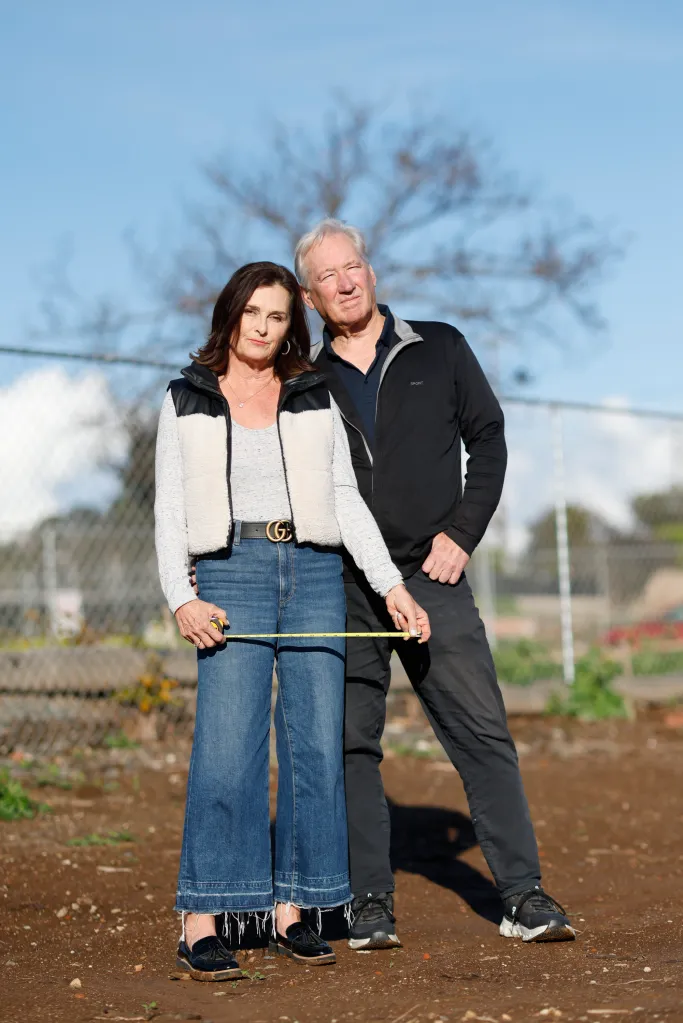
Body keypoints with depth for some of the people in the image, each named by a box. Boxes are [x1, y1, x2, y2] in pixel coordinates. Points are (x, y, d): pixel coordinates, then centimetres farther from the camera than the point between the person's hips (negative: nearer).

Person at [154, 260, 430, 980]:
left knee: (315, 744, 0)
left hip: (315, 574, 3)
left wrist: (391, 586, 3)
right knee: (226, 749, -12)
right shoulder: (186, 402, 8)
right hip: (232, 575, -3)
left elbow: (347, 500, 12)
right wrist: (181, 600, -9)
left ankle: (291, 910, 9)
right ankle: (200, 924, -10)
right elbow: (169, 512, 5)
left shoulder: (315, 399, 13)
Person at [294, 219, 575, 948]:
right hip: (340, 588, 1)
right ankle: (370, 904, 8)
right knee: (350, 744, 0)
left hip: (430, 577, -1)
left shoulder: (438, 350, 9)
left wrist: (461, 534, -1)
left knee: (483, 731, -5)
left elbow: (488, 439, 10)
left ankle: (522, 895, 0)